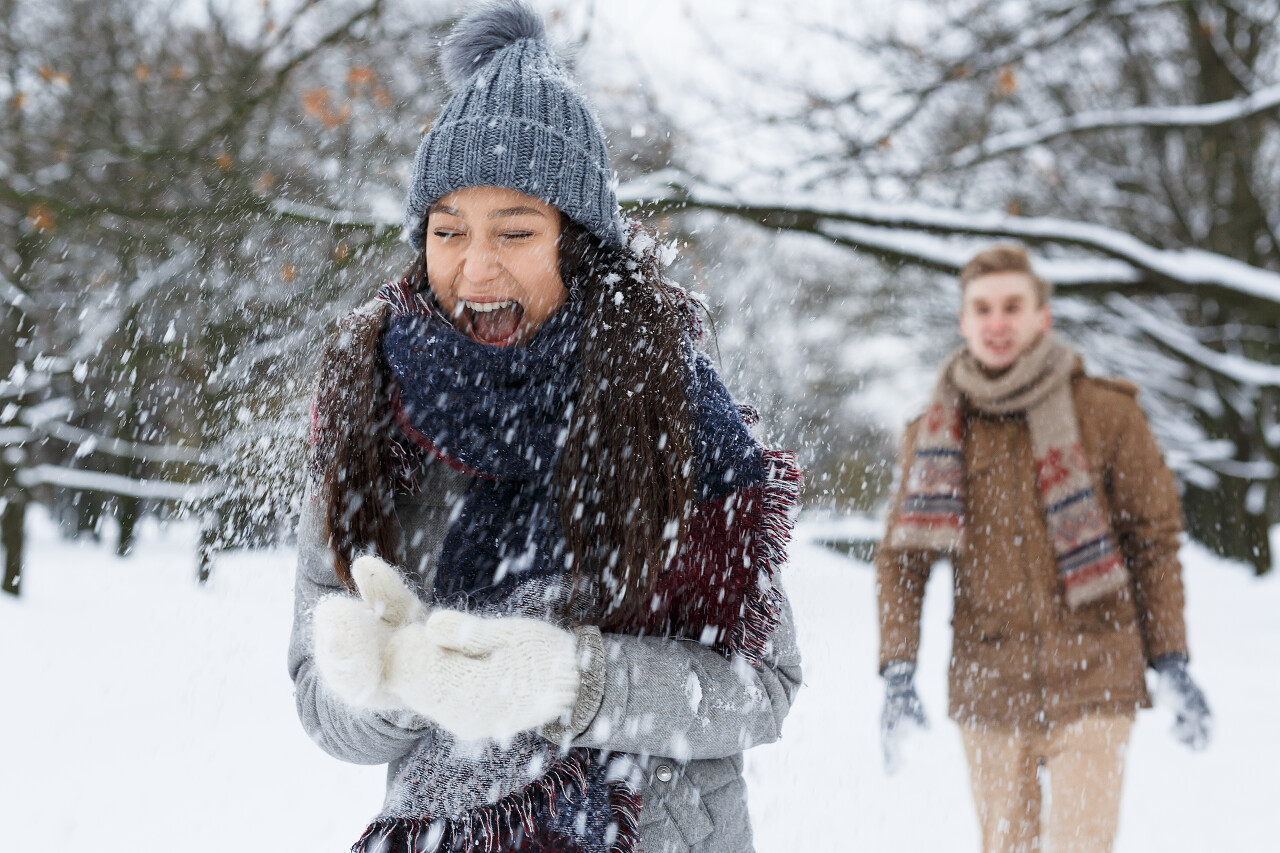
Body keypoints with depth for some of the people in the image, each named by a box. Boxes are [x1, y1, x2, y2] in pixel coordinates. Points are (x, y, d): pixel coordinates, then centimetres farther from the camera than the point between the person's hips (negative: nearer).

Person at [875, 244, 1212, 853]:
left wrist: (1170, 662, 2)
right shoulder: (938, 431, 4)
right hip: (988, 686, 2)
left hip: (1090, 683, -2)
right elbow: (903, 556, 8)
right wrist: (897, 672, -2)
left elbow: (1154, 539, 4)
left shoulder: (1106, 413, -2)